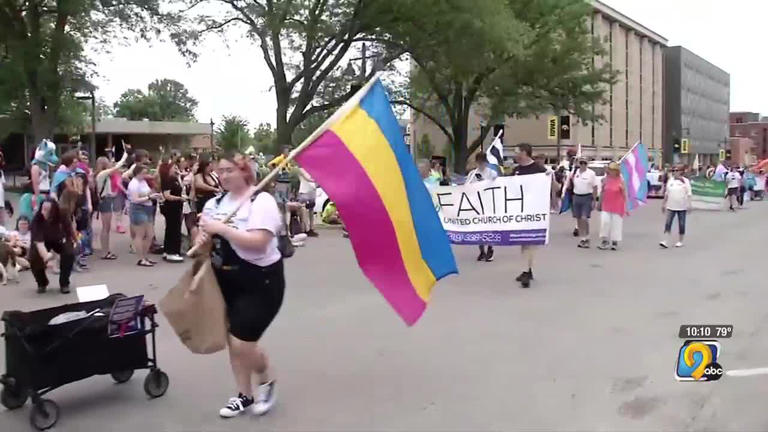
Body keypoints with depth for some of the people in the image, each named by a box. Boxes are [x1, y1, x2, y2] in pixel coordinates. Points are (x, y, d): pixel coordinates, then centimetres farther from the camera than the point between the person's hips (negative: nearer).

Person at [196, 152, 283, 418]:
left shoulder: (261, 201, -15)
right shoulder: (216, 203, 5)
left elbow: (258, 242, -27)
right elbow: (208, 235, 15)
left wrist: (221, 228, -26)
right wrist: (202, 239, -8)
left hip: (260, 281, -7)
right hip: (226, 280, 7)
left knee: (243, 343, -8)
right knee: (233, 341, 12)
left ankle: (266, 382, 22)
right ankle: (245, 395, 30)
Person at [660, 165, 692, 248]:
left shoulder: (685, 181, -2)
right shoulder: (670, 180, 8)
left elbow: (689, 194, -4)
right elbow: (667, 193, 14)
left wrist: (689, 204, -12)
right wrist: (664, 204, 14)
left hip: (682, 207, -3)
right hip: (671, 206, 3)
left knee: (681, 224, 6)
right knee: (668, 223, -6)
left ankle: (680, 241, 17)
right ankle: (664, 241, -10)